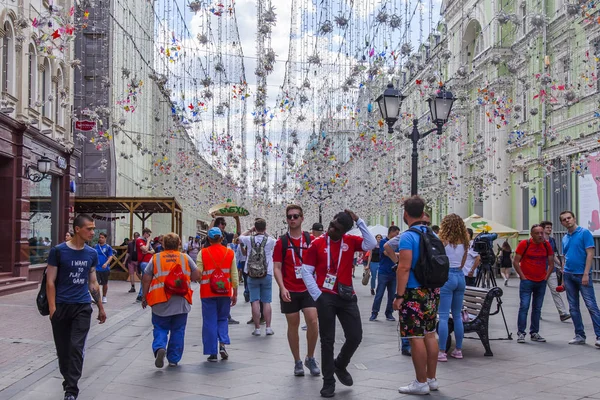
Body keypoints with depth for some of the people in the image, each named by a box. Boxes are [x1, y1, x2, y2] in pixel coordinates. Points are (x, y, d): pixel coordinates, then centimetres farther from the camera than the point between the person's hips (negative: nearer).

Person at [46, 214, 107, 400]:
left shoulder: (92, 254, 6)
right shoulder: (58, 251, -6)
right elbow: (50, 282, -5)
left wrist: (101, 308, 17)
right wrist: (52, 308, -13)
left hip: (83, 307, 2)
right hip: (61, 306, -2)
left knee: (76, 348, -6)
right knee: (63, 349, 9)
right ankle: (68, 380, 30)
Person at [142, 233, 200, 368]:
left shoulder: (155, 258, 1)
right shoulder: (185, 258, 3)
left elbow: (146, 279, 0)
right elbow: (196, 276, 4)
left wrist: (144, 297, 9)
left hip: (160, 302, -1)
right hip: (181, 301, 1)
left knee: (160, 328, 12)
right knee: (178, 330, 12)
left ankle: (159, 347, -14)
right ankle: (174, 359, 15)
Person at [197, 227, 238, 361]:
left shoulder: (202, 253, -5)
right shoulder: (230, 253, 1)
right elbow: (234, 275, 2)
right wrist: (235, 293, 9)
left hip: (207, 293, -2)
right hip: (225, 292, 2)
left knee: (210, 322, 6)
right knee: (223, 319, 18)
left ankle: (212, 353, 8)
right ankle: (223, 344, -2)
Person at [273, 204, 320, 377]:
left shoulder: (310, 239, 3)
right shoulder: (281, 242, 0)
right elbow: (277, 267, -2)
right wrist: (282, 288, -15)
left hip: (308, 289, 0)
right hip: (289, 291, 0)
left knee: (312, 321, -11)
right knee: (293, 325, 6)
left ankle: (310, 358, 10)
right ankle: (297, 362, 19)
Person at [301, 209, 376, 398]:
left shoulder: (351, 241, 2)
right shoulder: (317, 243, -4)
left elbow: (371, 244, -14)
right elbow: (306, 271, -2)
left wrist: (359, 221, -13)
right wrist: (317, 295, -9)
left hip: (347, 297, 2)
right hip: (326, 297, -2)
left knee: (355, 337, 3)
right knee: (327, 340, 5)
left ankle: (340, 365, 32)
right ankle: (328, 381, 18)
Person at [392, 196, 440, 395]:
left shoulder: (408, 236, -14)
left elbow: (404, 268, -20)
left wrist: (399, 295, -16)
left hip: (415, 292, -8)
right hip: (432, 291, 8)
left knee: (416, 337, -1)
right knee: (430, 335, 13)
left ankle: (421, 383, 4)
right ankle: (432, 379, 20)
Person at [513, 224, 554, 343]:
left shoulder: (546, 245, 4)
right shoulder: (524, 244, -7)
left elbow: (551, 264, 13)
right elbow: (515, 262, -5)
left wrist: (546, 277, 3)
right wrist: (523, 276, -9)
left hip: (541, 282, 4)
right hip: (527, 281, -4)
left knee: (537, 308, 9)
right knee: (524, 306, -8)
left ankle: (534, 333, 17)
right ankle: (521, 333, -3)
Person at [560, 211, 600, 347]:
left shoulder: (584, 233, -5)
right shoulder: (565, 238, 13)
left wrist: (586, 274, -17)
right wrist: (563, 279, 15)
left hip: (582, 275, -6)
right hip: (568, 275, 6)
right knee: (573, 307, 8)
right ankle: (579, 335, 15)